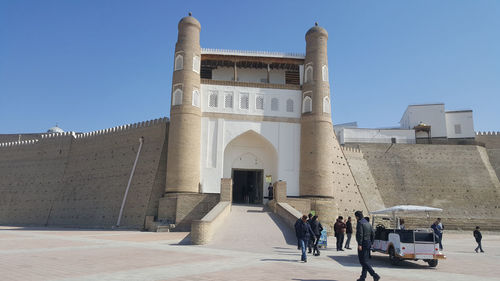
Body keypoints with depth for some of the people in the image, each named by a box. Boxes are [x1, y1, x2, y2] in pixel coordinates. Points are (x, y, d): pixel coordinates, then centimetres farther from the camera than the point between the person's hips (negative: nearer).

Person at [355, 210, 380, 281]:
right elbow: (373, 234, 17)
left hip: (363, 244, -9)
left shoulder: (360, 223, -11)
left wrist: (359, 244, -22)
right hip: (368, 244, 9)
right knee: (364, 261, 13)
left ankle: (375, 275, -14)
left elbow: (360, 234, -21)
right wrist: (370, 242, 21)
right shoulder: (367, 223, 15)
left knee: (363, 261, -6)